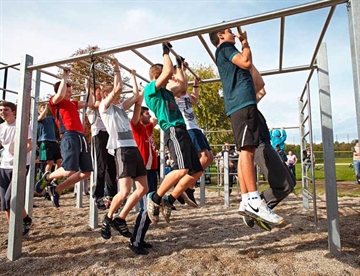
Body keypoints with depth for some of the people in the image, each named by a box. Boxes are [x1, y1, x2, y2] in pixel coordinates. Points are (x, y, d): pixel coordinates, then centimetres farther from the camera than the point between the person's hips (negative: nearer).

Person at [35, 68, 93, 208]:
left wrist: (88, 87, 32)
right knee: (70, 170, -18)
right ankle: (47, 177, 16)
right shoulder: (54, 101, 11)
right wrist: (64, 77, 1)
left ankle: (56, 189, 15)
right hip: (69, 136, -7)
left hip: (81, 137, 7)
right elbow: (61, 94, -11)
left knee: (86, 172, 2)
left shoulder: (73, 103, 29)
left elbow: (89, 102, 32)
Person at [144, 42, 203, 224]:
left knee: (197, 171, 6)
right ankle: (154, 198, -5)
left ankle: (169, 201, 10)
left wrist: (180, 66, 45)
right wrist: (166, 52, 6)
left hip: (182, 132, 10)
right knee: (182, 169, -25)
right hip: (173, 131, -10)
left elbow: (181, 84, 41)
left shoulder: (165, 92, 27)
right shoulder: (150, 89, 2)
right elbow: (168, 72, -9)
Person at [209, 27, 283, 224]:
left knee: (245, 152, 2)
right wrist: (245, 43, 7)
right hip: (242, 101, -10)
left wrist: (244, 43, 35)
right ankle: (254, 201, -21)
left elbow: (246, 65, 36)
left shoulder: (226, 52, 34)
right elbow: (246, 62, -9)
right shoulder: (224, 47, 5)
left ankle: (247, 200, 2)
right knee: (247, 150, -18)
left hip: (240, 103, 10)